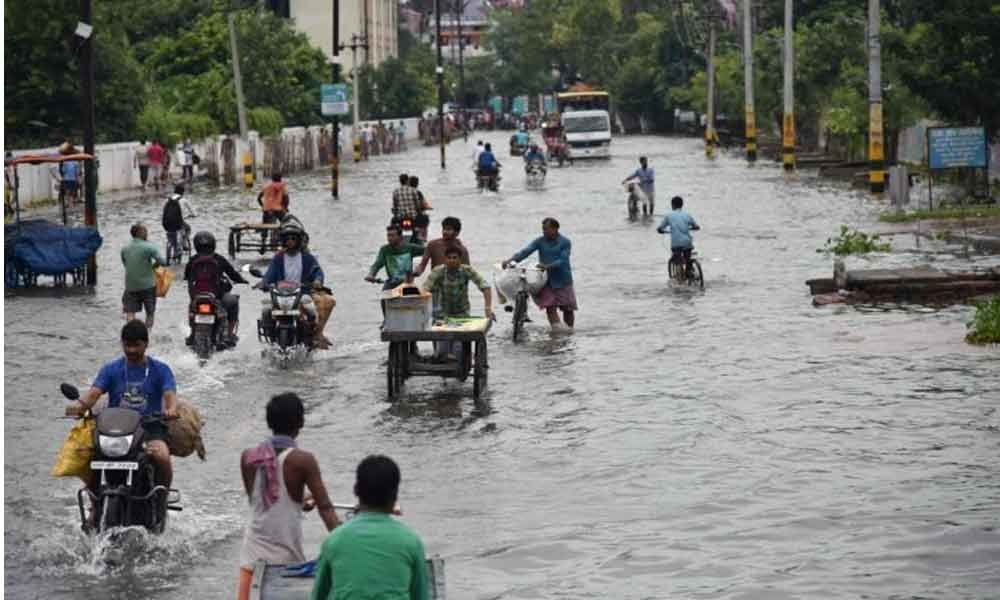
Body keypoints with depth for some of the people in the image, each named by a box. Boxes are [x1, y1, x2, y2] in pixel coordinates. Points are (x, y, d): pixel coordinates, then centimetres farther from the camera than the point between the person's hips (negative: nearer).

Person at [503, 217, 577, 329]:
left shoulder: (565, 243, -5)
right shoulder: (540, 241, 1)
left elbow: (563, 260, -17)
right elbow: (526, 251, -12)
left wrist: (548, 266, -33)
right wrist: (511, 259, -27)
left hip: (563, 280, -2)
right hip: (547, 281, 2)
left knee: (568, 308, 4)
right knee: (550, 307, -10)